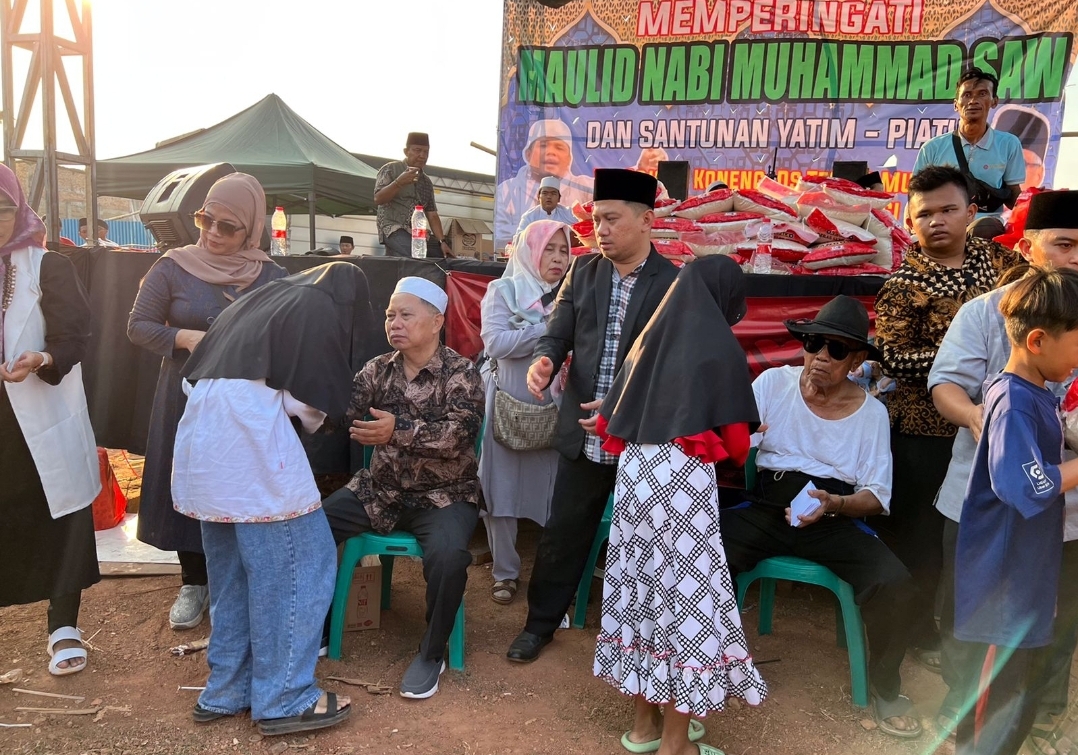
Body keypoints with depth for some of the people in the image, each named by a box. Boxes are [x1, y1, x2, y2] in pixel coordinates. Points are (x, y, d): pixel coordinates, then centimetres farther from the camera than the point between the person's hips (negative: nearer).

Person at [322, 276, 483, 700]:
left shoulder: (461, 374, -9)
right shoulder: (377, 370, 4)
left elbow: (459, 433, -24)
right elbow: (341, 411, -9)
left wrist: (400, 430, -38)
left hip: (443, 496, -4)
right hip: (379, 490, 5)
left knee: (448, 556, -32)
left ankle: (432, 654, -5)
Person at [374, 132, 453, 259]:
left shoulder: (427, 182, 18)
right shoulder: (391, 169, 4)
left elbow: (432, 215, 13)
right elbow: (378, 199, -8)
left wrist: (442, 241, -2)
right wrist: (398, 183, -23)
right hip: (394, 228, -6)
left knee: (444, 255, -13)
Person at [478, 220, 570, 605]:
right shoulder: (503, 291, 0)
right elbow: (496, 342, -15)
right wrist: (551, 328, -15)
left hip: (556, 407, 2)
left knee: (555, 491, 6)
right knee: (503, 489, 6)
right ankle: (505, 572, 23)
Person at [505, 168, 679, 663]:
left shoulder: (675, 283, -8)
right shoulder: (583, 271, 4)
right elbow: (558, 334, 3)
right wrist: (543, 361, -21)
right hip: (583, 433, 3)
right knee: (562, 534, 13)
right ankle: (541, 622, 32)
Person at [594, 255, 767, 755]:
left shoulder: (648, 340, 14)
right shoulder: (722, 349, -2)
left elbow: (610, 423, 14)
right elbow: (735, 441, -2)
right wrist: (735, 449, 19)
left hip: (634, 473, 6)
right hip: (684, 477, -6)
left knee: (642, 583, 13)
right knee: (688, 592, 3)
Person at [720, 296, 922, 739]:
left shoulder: (872, 412, 4)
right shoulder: (773, 383, 2)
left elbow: (876, 497, 4)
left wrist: (834, 504, -16)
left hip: (836, 521, 1)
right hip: (765, 509, 0)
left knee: (894, 583, -24)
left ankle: (885, 690, 7)